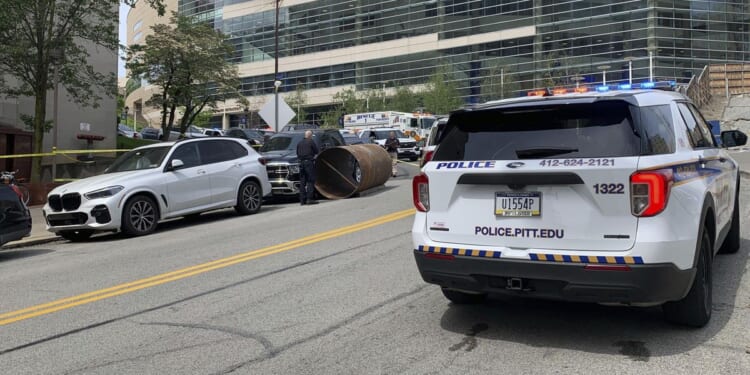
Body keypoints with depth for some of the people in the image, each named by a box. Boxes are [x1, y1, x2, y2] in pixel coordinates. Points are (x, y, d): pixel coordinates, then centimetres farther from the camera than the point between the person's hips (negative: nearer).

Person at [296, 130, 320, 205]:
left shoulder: (299, 143, 15)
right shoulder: (311, 142, -3)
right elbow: (316, 153, 0)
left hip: (301, 162, 6)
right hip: (309, 162, -6)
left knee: (302, 182, 7)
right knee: (310, 181, -4)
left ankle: (302, 200, 6)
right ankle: (310, 198, -11)